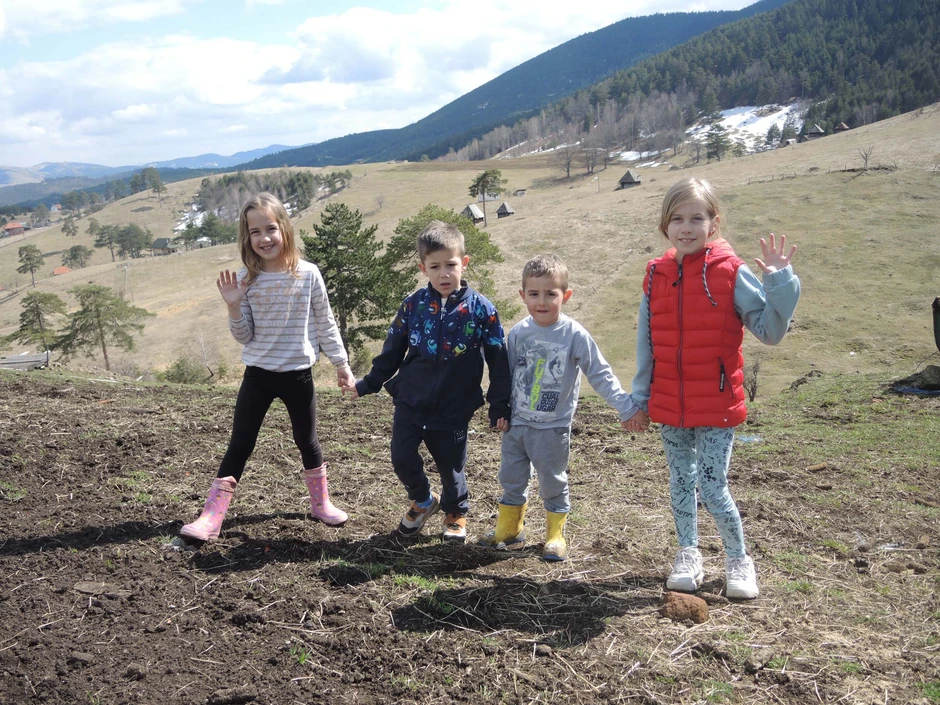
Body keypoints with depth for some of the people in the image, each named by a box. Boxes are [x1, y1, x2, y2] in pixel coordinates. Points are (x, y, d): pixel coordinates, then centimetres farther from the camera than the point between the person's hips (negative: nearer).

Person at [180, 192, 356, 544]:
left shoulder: (307, 274, -8)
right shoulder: (246, 280, -5)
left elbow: (325, 323, 1)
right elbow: (244, 336, -3)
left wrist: (341, 362, 3)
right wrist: (233, 306, -19)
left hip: (298, 374, 0)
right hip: (258, 374, 1)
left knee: (307, 441, 15)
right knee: (239, 444, 3)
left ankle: (321, 502, 34)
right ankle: (211, 516, 5)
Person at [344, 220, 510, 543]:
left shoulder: (481, 309, -9)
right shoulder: (413, 305, -2)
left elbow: (498, 362, -4)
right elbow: (392, 350, 10)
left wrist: (500, 407, -5)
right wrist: (368, 384, 11)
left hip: (454, 409, -2)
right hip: (411, 401, 2)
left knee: (451, 466, 9)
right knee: (402, 459, 0)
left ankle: (455, 512, 40)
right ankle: (423, 501, 31)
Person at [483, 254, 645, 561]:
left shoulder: (574, 334, -13)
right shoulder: (518, 333, -2)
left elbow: (600, 374, -12)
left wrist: (626, 406, -17)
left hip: (553, 427, -4)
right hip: (517, 422, 4)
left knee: (553, 482, 7)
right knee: (511, 477, 13)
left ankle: (556, 535, 24)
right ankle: (509, 527, 32)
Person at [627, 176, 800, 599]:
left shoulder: (730, 272, -10)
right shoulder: (657, 276, 0)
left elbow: (770, 331, -11)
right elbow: (646, 345, 7)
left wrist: (779, 282, -23)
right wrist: (639, 399, 10)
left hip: (716, 406, -4)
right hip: (669, 407, 4)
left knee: (712, 488, -2)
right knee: (680, 482, 15)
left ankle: (738, 560, 22)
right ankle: (688, 555, 33)